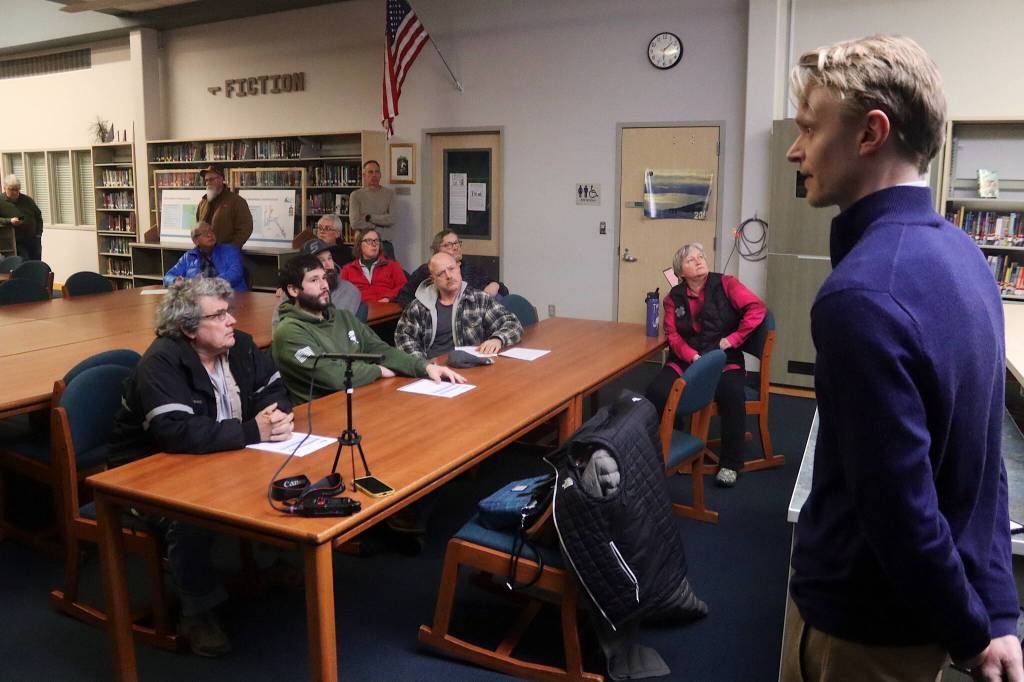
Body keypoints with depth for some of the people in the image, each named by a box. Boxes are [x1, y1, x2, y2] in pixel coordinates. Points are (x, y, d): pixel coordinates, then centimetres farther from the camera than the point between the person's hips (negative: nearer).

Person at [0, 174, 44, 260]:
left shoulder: (27, 200, 8)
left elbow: (38, 216, 16)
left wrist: (38, 233, 8)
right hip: (17, 243, -4)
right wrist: (9, 221, -25)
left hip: (34, 240, 4)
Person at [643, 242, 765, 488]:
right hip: (685, 361, 2)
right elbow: (673, 336, 3)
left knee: (732, 394, -33)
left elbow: (757, 308, -5)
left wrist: (734, 338, -10)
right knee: (657, 391, -27)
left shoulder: (725, 284, 4)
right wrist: (693, 357, -15)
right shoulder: (674, 297, 11)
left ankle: (730, 464, -15)